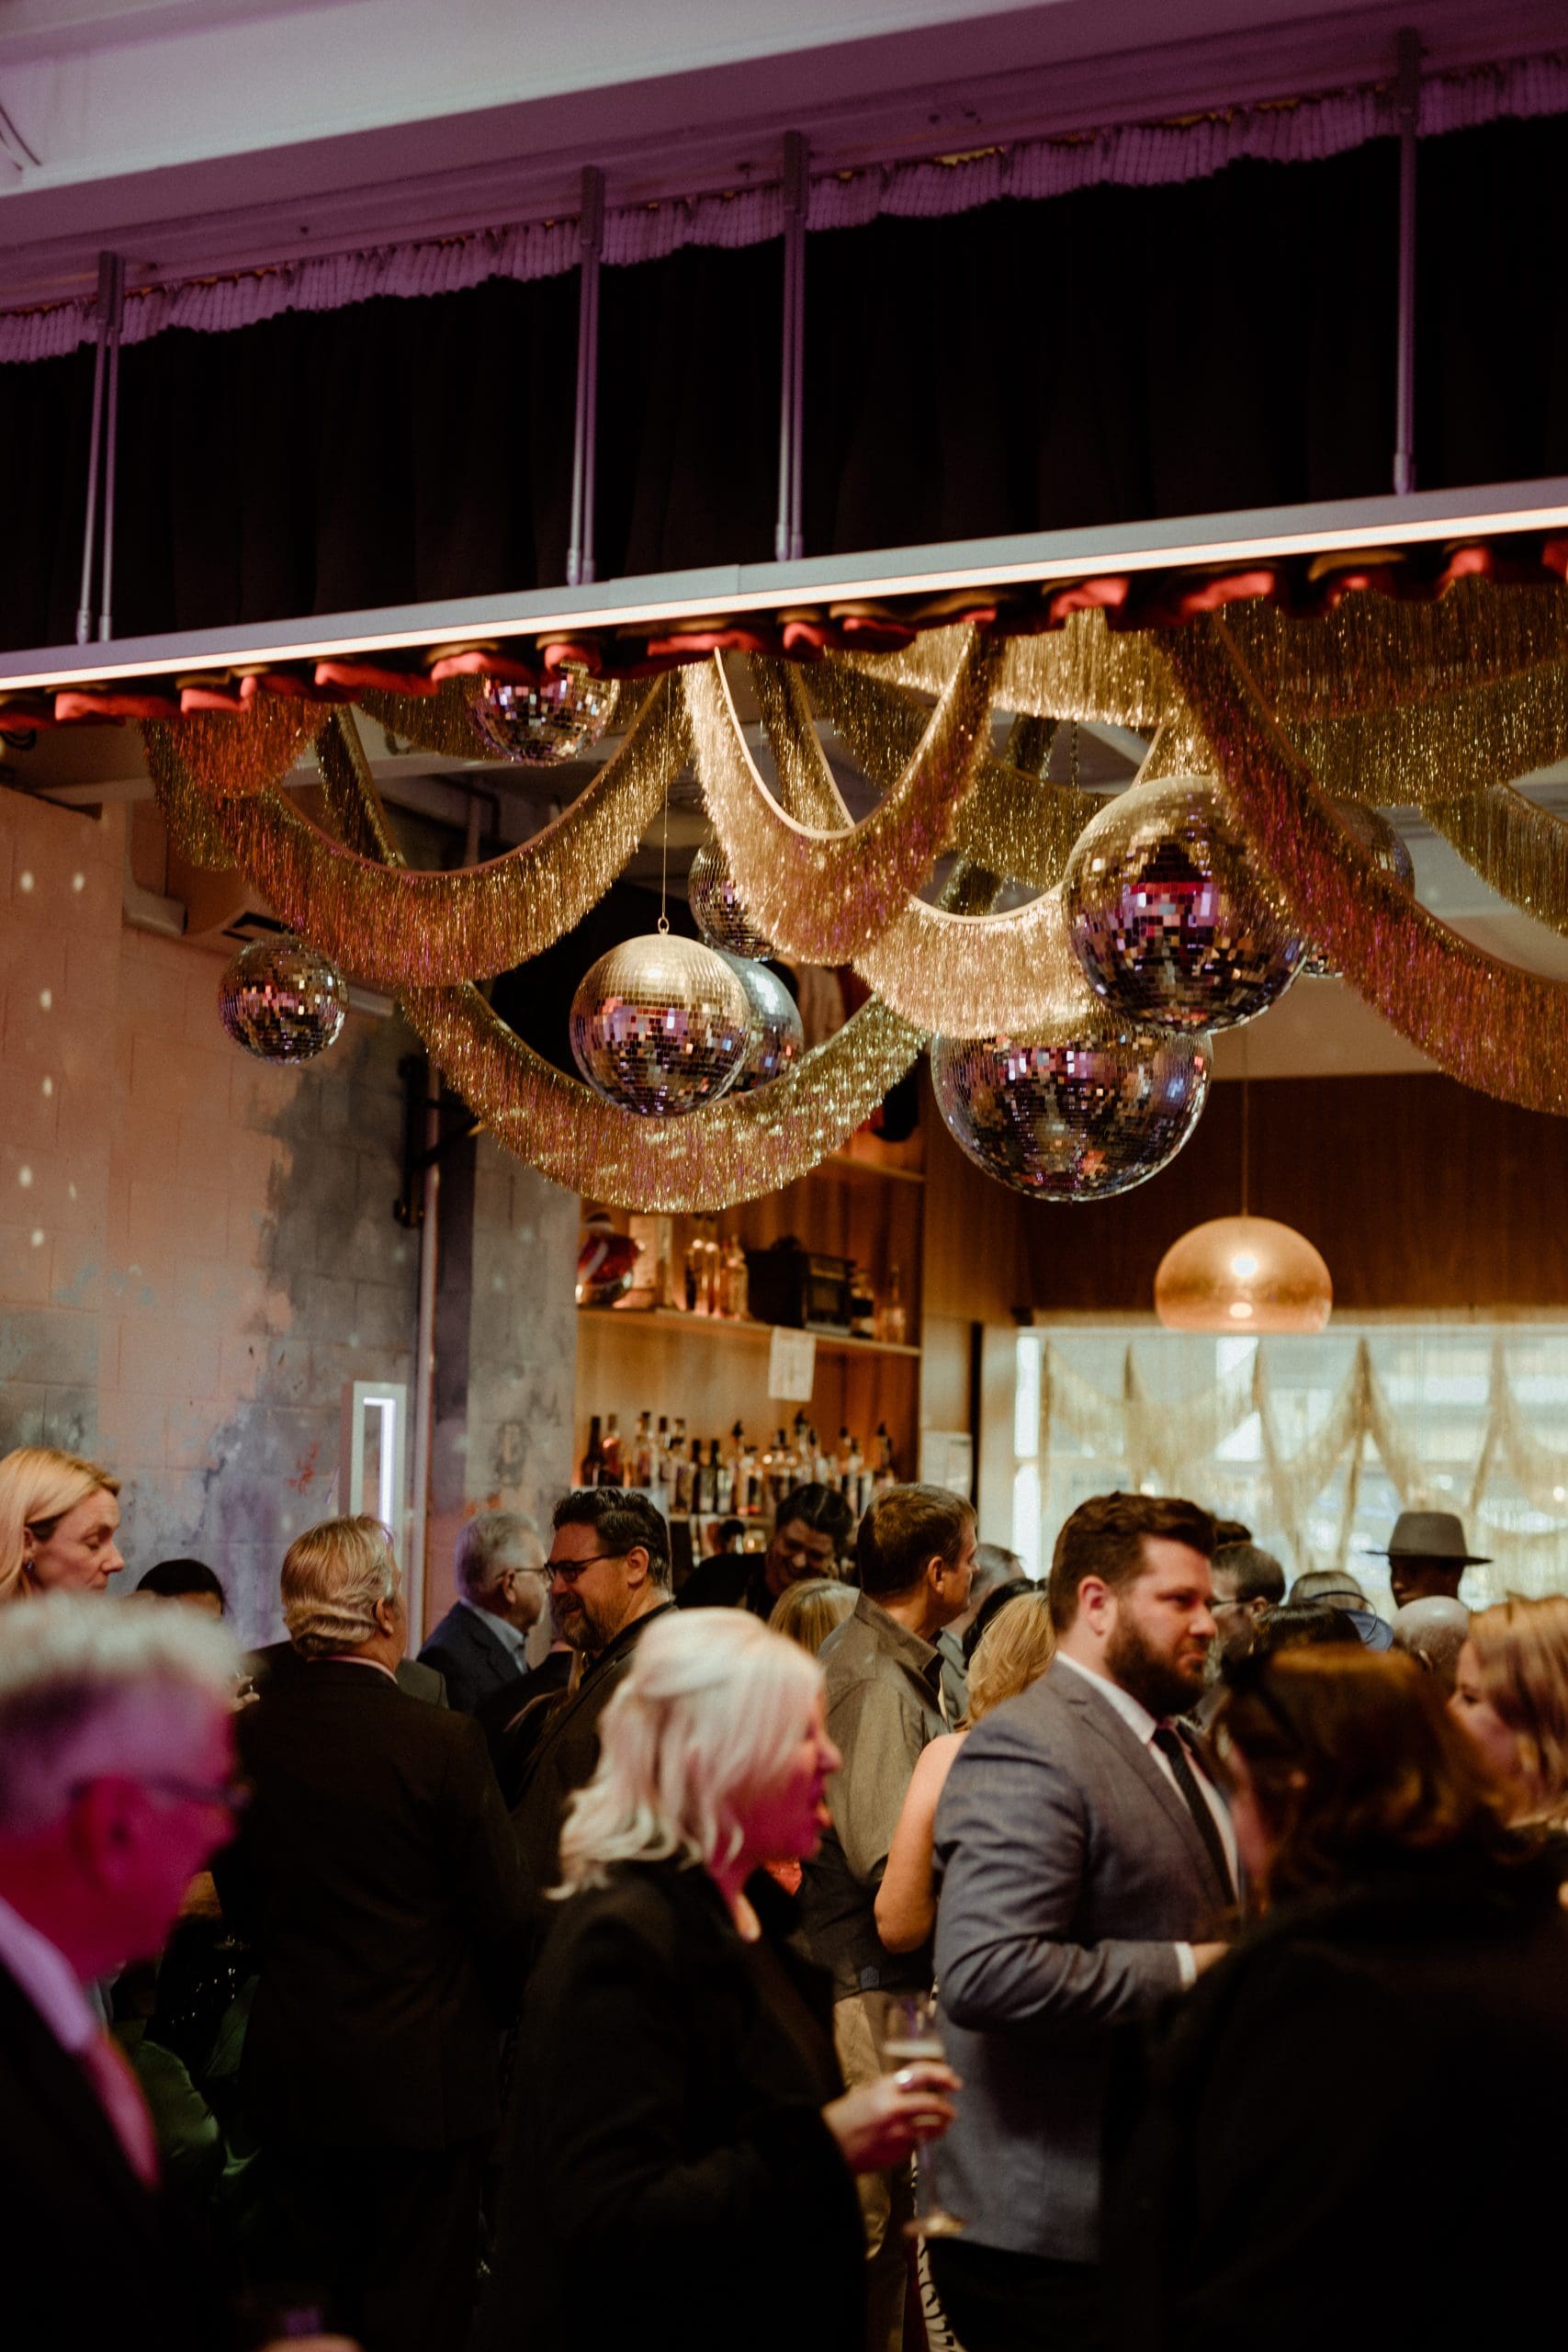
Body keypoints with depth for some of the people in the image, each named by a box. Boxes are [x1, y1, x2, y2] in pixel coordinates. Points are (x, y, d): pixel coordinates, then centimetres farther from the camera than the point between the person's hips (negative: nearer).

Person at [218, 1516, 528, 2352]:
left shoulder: (246, 1737, -4)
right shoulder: (442, 1742, -18)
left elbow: (241, 1902, 8)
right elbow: (504, 1915, -11)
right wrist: (495, 2008, 9)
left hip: (289, 2071, 5)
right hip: (422, 2075, -4)